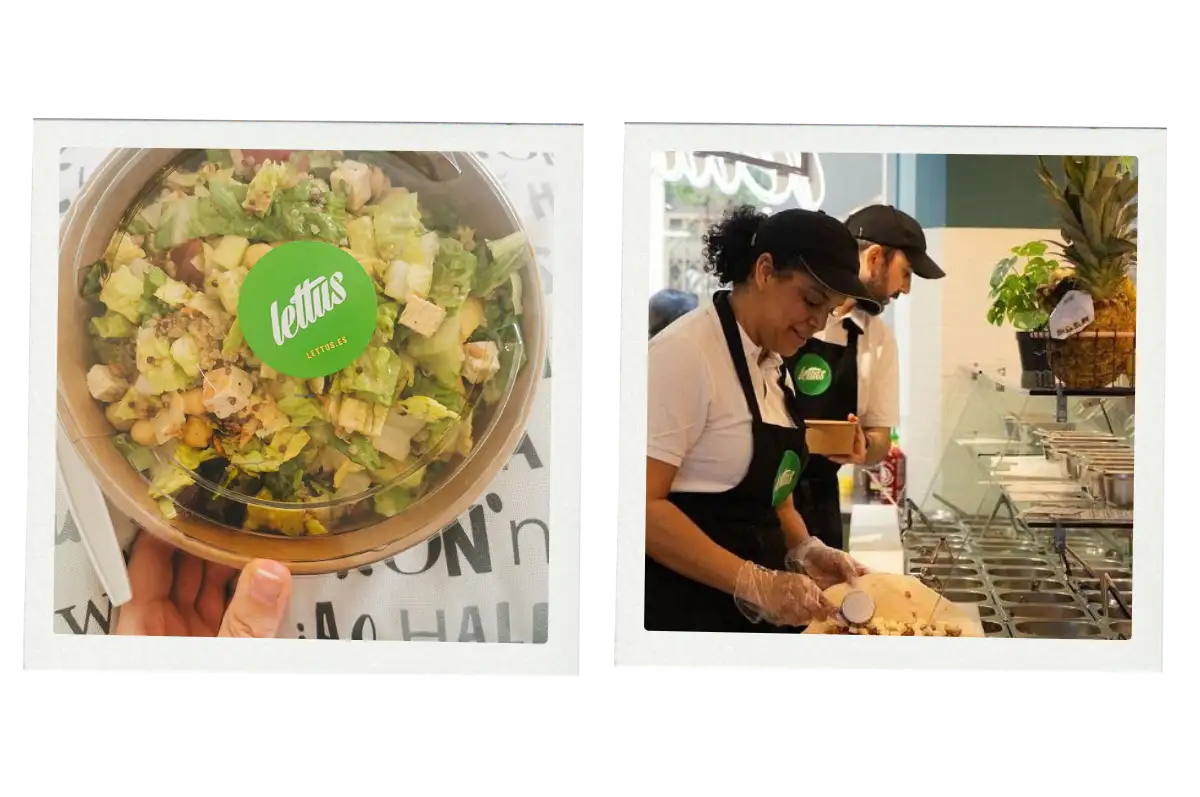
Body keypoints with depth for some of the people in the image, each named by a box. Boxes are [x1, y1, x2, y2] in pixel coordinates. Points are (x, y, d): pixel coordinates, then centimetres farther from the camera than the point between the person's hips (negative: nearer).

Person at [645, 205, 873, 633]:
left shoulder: (774, 366, 10)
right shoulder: (687, 354, -15)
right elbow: (644, 505, -22)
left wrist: (804, 549, 1)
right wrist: (753, 582, -24)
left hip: (751, 608, 8)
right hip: (681, 605, -8)